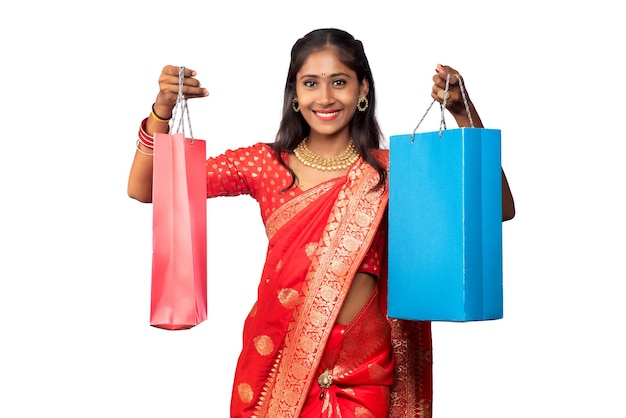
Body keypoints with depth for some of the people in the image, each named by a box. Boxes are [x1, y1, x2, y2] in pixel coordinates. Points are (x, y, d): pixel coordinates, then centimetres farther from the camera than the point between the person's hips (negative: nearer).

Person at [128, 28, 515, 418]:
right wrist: (162, 112, -19)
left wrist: (464, 113, -21)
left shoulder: (389, 170, -3)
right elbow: (144, 189, -3)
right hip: (278, 361, 1)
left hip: (363, 371, 0)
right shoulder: (264, 163, -1)